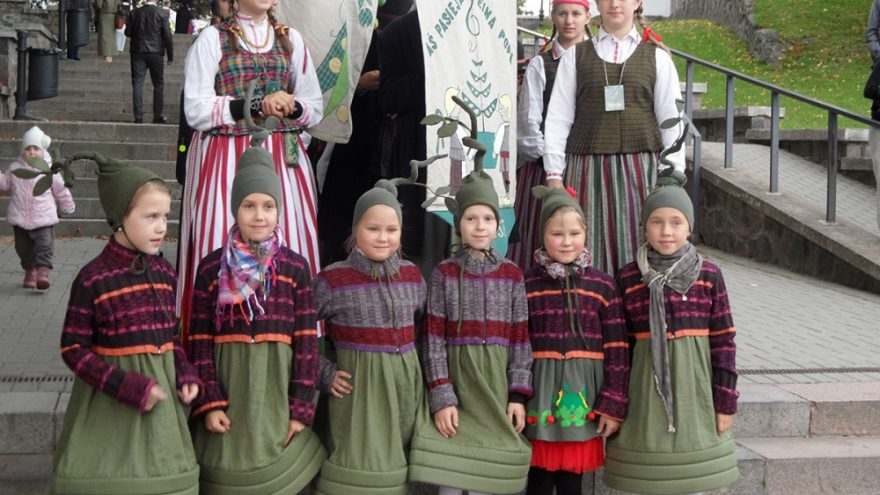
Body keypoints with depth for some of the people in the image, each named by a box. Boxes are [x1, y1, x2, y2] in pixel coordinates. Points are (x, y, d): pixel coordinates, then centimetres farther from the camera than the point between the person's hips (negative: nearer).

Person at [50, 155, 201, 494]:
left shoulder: (165, 272, 3)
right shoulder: (93, 279, -15)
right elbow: (73, 349, -13)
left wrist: (186, 374, -4)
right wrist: (128, 387, -19)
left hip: (161, 396, 5)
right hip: (110, 407, -5)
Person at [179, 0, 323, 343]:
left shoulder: (291, 40, 14)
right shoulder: (211, 39, 2)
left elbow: (316, 107, 14)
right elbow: (196, 110, -6)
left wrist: (291, 106, -8)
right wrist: (256, 105, -15)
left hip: (283, 160, 3)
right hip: (225, 160, -3)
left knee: (288, 247, -1)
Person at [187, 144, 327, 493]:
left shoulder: (296, 267, 2)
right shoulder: (212, 267, 2)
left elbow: (307, 341, 0)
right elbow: (200, 341, 2)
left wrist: (302, 408, -5)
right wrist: (209, 402, -6)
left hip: (278, 392, 0)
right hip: (228, 388, 0)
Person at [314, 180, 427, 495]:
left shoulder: (412, 275, 6)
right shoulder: (332, 280, -8)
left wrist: (414, 362, 13)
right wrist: (325, 374, -7)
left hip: (406, 385, 4)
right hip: (359, 387, -4)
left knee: (398, 468, 11)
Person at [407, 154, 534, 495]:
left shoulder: (512, 274, 5)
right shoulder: (444, 273, 1)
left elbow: (520, 339, 5)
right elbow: (434, 339, -3)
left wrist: (518, 394, -2)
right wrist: (441, 396, -11)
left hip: (496, 383, 2)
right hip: (455, 380, -1)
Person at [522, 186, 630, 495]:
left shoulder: (603, 285, 1)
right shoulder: (527, 284, 0)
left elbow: (617, 350, 1)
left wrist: (614, 404, -2)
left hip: (582, 394, 1)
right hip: (540, 392, 0)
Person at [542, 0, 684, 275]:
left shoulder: (656, 57, 10)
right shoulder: (575, 56, 10)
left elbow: (670, 118, 7)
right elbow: (558, 118, 6)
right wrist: (554, 175, -2)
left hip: (641, 169, 0)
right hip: (588, 168, 0)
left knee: (638, 249, -2)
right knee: (590, 253, -2)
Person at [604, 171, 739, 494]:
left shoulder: (709, 276, -1)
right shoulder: (628, 278, 0)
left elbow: (723, 341, 1)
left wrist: (725, 401, -1)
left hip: (693, 388, 0)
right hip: (646, 389, 0)